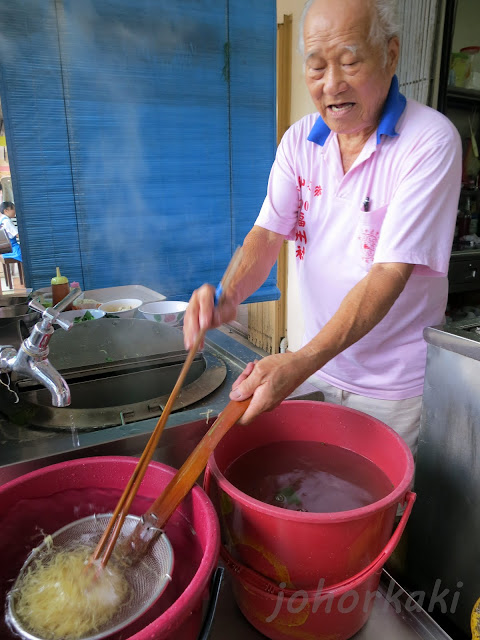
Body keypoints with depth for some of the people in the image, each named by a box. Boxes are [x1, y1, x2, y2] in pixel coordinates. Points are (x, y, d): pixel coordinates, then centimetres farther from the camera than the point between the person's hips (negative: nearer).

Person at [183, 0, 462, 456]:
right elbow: (267, 233, -7)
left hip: (391, 385, -4)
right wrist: (228, 297, -28)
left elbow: (389, 273, -26)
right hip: (315, 360, 4)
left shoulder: (431, 142, -18)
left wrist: (301, 363, -36)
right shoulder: (300, 140, -1)